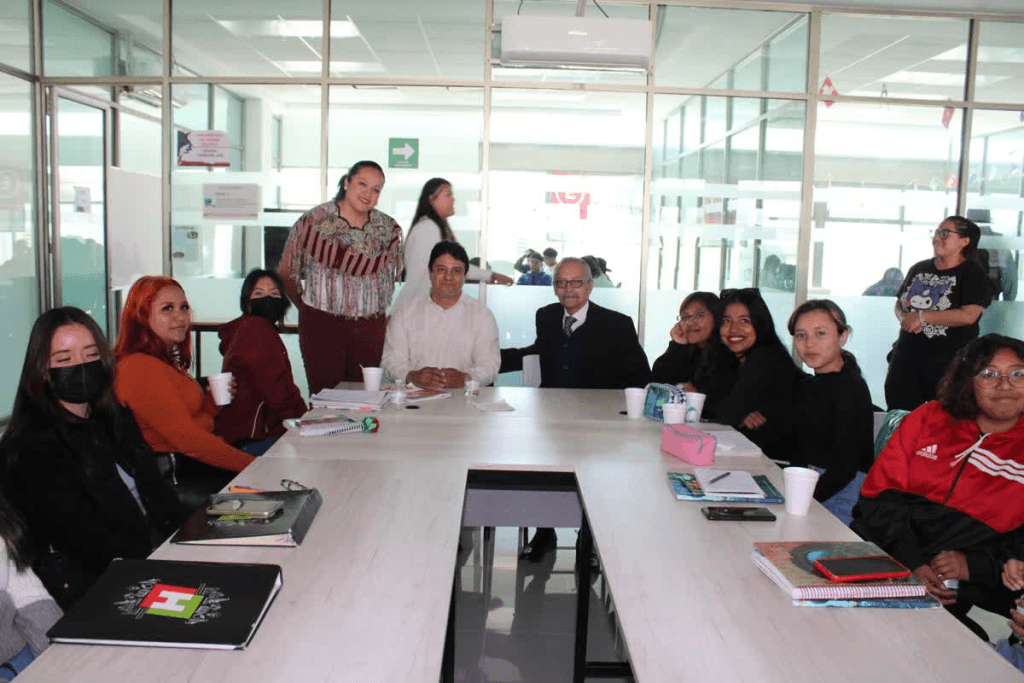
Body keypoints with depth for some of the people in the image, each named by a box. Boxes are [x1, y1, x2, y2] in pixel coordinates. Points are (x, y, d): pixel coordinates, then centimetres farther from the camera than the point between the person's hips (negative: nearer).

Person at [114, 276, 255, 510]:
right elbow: (188, 440, -21)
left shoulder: (168, 362, 16)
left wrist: (214, 399, 2)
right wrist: (253, 465, -19)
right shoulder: (141, 368, -16)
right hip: (173, 482, -10)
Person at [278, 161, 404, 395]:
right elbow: (285, 273, 2)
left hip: (370, 328, 3)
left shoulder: (388, 228, 6)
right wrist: (306, 307, 6)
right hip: (322, 324, -3)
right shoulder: (314, 220, -4)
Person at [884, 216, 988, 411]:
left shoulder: (972, 273, -5)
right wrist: (904, 318, -5)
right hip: (906, 356, 5)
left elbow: (968, 315, -17)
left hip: (948, 361, -5)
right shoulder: (919, 269, 11)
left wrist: (921, 316, -16)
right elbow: (899, 304, 18)